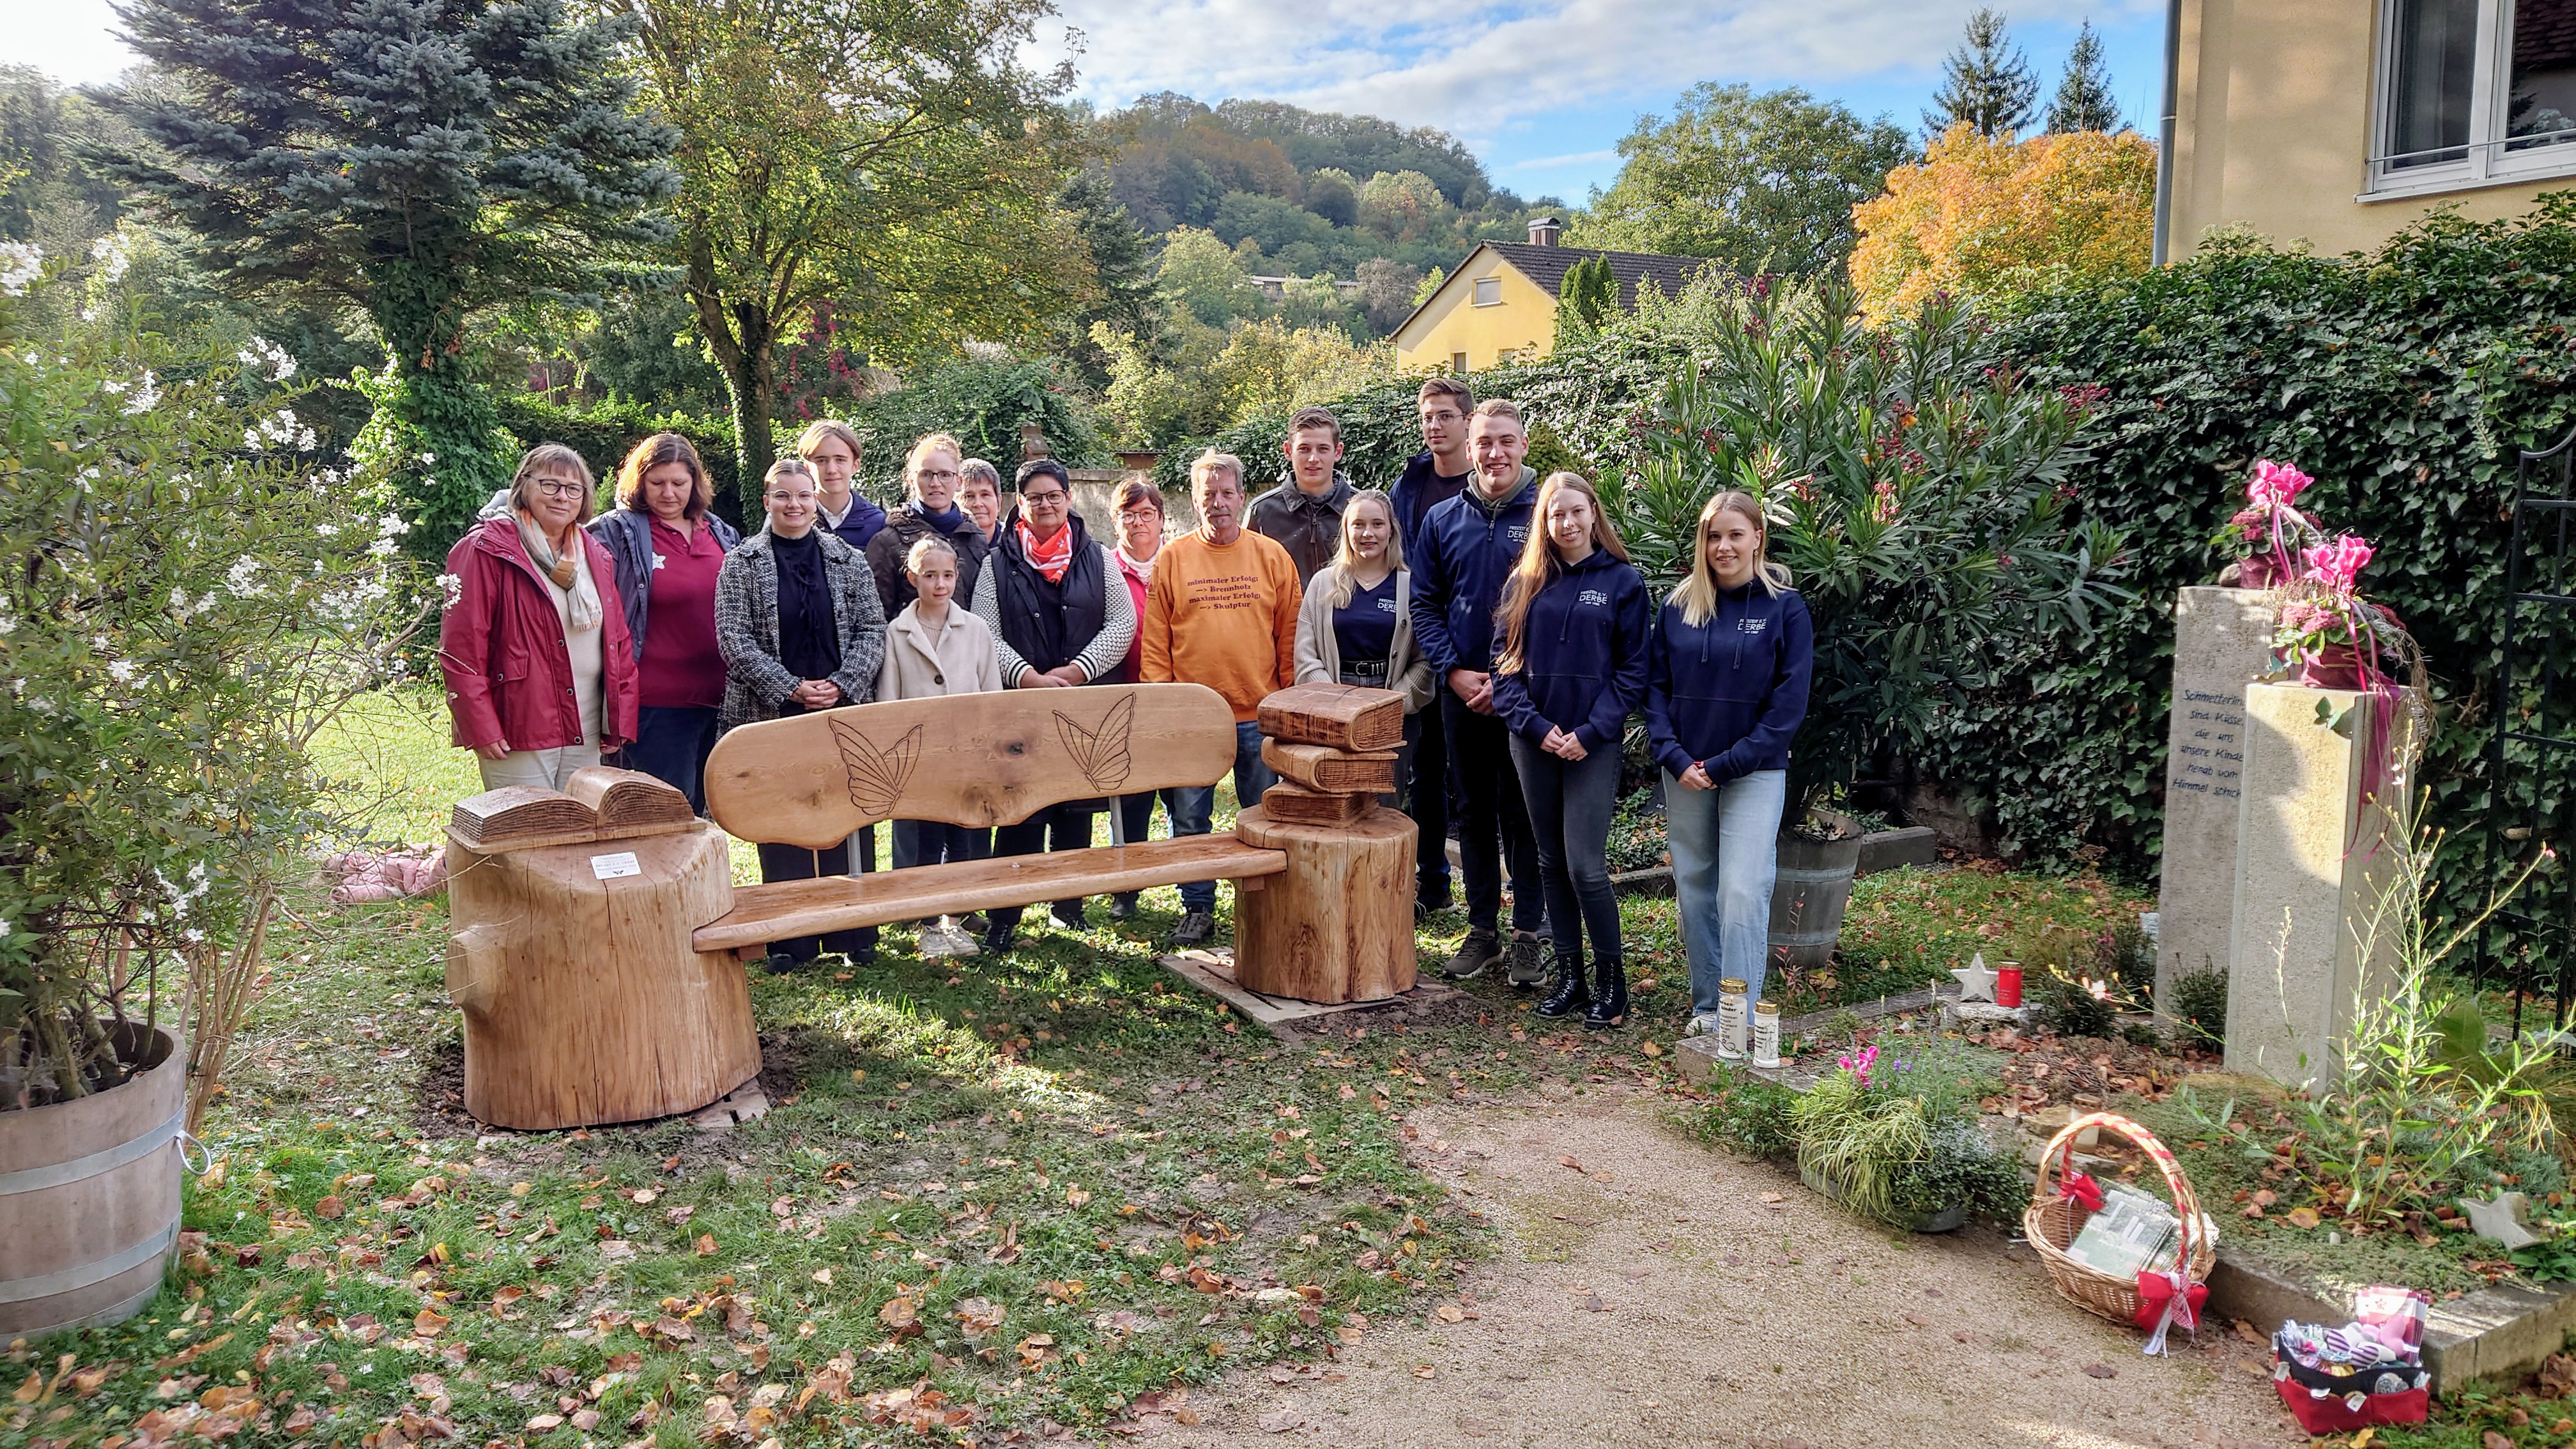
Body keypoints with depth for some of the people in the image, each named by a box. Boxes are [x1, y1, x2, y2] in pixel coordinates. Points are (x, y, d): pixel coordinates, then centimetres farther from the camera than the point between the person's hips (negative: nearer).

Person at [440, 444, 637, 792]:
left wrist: (620, 719, 9)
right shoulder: (486, 550, -6)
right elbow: (461, 646, -11)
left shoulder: (595, 556, 14)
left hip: (586, 737, 6)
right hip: (516, 735, -6)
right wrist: (480, 728, -16)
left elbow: (618, 641, 16)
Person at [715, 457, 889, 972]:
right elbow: (734, 637, -5)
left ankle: (853, 931, 14)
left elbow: (872, 630, 5)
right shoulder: (742, 563, 2)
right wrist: (791, 688, -14)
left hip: (843, 713, 1)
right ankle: (790, 940, 11)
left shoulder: (849, 561, 7)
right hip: (770, 715, -1)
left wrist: (843, 684, -11)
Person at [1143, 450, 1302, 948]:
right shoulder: (1172, 558, 3)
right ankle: (1198, 910, 19)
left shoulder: (1272, 557, 5)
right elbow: (1155, 641, 2)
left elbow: (1290, 637, 6)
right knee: (1190, 821, 6)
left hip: (1259, 716, 0)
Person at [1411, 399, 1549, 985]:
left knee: (1523, 814, 3)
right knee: (1473, 811, 11)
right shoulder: (1442, 519, 6)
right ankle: (1482, 928, 21)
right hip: (1461, 691, 3)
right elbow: (1424, 604, 7)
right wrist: (1454, 671, -6)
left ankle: (1527, 933, 13)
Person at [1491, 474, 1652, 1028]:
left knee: (1586, 867, -8)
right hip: (1534, 742, 4)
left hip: (1594, 746, -3)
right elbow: (1505, 662, 5)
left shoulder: (1623, 581, 0)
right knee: (1552, 863, 10)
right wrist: (1536, 726, -8)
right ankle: (1569, 975, 21)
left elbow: (1634, 669, -2)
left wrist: (1591, 732, -12)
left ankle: (1610, 982, 7)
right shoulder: (1525, 583, 8)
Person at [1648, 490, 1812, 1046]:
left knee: (1743, 894, -10)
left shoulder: (1785, 608, -5)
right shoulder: (1679, 606, 4)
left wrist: (1724, 765, -12)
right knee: (1695, 890, 10)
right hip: (1685, 772, 4)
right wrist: (1675, 758, -8)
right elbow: (1655, 685, 6)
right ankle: (1706, 1005, 23)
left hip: (1754, 772, -4)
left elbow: (1789, 702, -7)